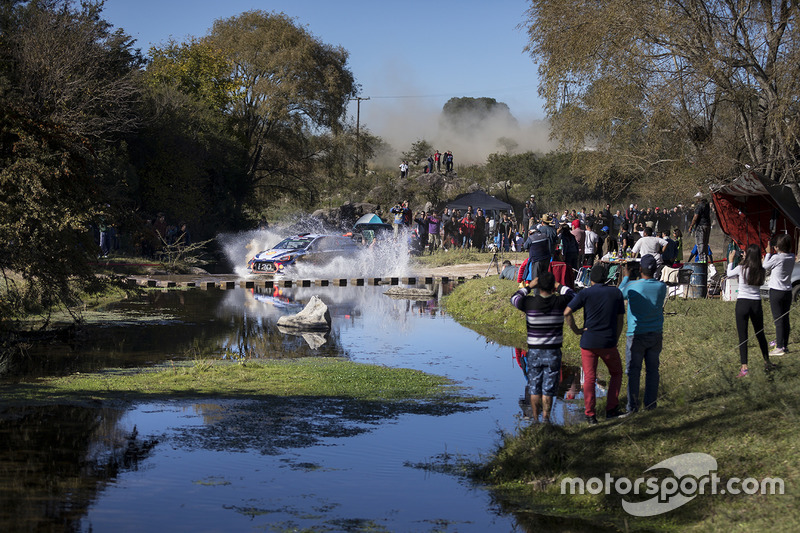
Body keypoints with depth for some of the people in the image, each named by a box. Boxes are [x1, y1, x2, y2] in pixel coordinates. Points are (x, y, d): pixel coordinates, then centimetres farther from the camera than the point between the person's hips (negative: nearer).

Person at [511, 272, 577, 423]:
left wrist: (529, 286, 14)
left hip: (534, 352, 0)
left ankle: (536, 420, 14)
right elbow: (573, 296, 13)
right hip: (553, 352, 0)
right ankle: (545, 419, 2)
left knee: (534, 389, 10)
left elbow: (514, 298, 10)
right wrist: (559, 287, 20)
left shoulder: (530, 303, -12)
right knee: (548, 389, 5)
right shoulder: (559, 302, -10)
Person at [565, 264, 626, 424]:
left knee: (589, 378, 6)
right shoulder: (617, 293, 2)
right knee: (616, 373, 20)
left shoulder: (585, 294, -5)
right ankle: (611, 409, 15)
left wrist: (575, 329, -2)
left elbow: (566, 312, -14)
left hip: (588, 342, -1)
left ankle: (590, 415, 3)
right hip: (608, 343, 1)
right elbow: (620, 321, 5)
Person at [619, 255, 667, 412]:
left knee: (633, 371, 4)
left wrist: (626, 277, 19)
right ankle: (650, 403, 16)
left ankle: (632, 405, 6)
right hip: (656, 334, 3)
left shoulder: (632, 286, -16)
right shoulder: (661, 287, -4)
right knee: (652, 369, 12)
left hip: (637, 336, -3)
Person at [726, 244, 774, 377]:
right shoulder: (762, 271, -2)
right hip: (757, 304, 3)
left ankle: (744, 367, -11)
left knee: (742, 336, -2)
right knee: (760, 334, 20)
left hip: (742, 303, -3)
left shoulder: (741, 268, -9)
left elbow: (729, 274, 10)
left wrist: (731, 261, 27)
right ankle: (767, 362, 32)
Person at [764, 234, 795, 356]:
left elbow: (765, 267, -1)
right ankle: (785, 345, 21)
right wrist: (773, 253, 12)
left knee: (778, 321, -4)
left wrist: (769, 253, 7)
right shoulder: (792, 257, 3)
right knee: (785, 319, 13)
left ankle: (779, 347, -4)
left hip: (776, 292, -6)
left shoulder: (777, 257, -17)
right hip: (788, 291, 7)